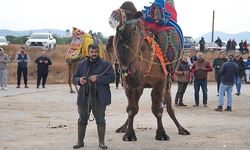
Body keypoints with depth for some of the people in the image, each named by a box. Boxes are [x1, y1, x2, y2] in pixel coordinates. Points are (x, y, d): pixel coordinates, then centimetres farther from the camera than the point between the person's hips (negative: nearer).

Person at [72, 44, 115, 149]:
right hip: (84, 97, 3)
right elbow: (74, 77, 15)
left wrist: (98, 79, -19)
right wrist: (79, 80, -9)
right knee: (82, 120, 9)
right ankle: (80, 141, 20)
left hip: (99, 98, -3)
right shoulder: (82, 64, 10)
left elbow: (112, 77, -9)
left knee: (100, 120, 4)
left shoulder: (105, 64, -1)